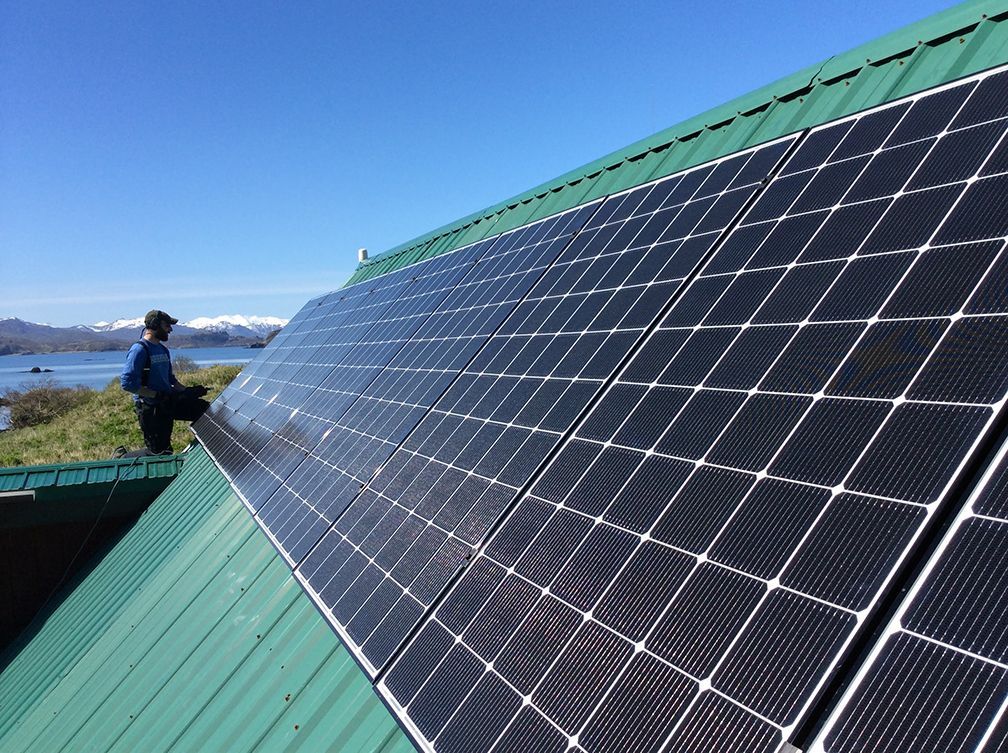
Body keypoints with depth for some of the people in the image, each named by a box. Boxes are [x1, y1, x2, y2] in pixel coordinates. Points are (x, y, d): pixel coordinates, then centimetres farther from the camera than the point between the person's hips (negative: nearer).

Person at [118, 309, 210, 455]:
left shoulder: (163, 350, 13)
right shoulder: (139, 349, -15)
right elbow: (127, 383, -22)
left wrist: (187, 391, 8)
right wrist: (157, 395, -23)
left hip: (169, 402, 8)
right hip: (150, 408, -8)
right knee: (159, 453, -3)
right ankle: (121, 456, 19)